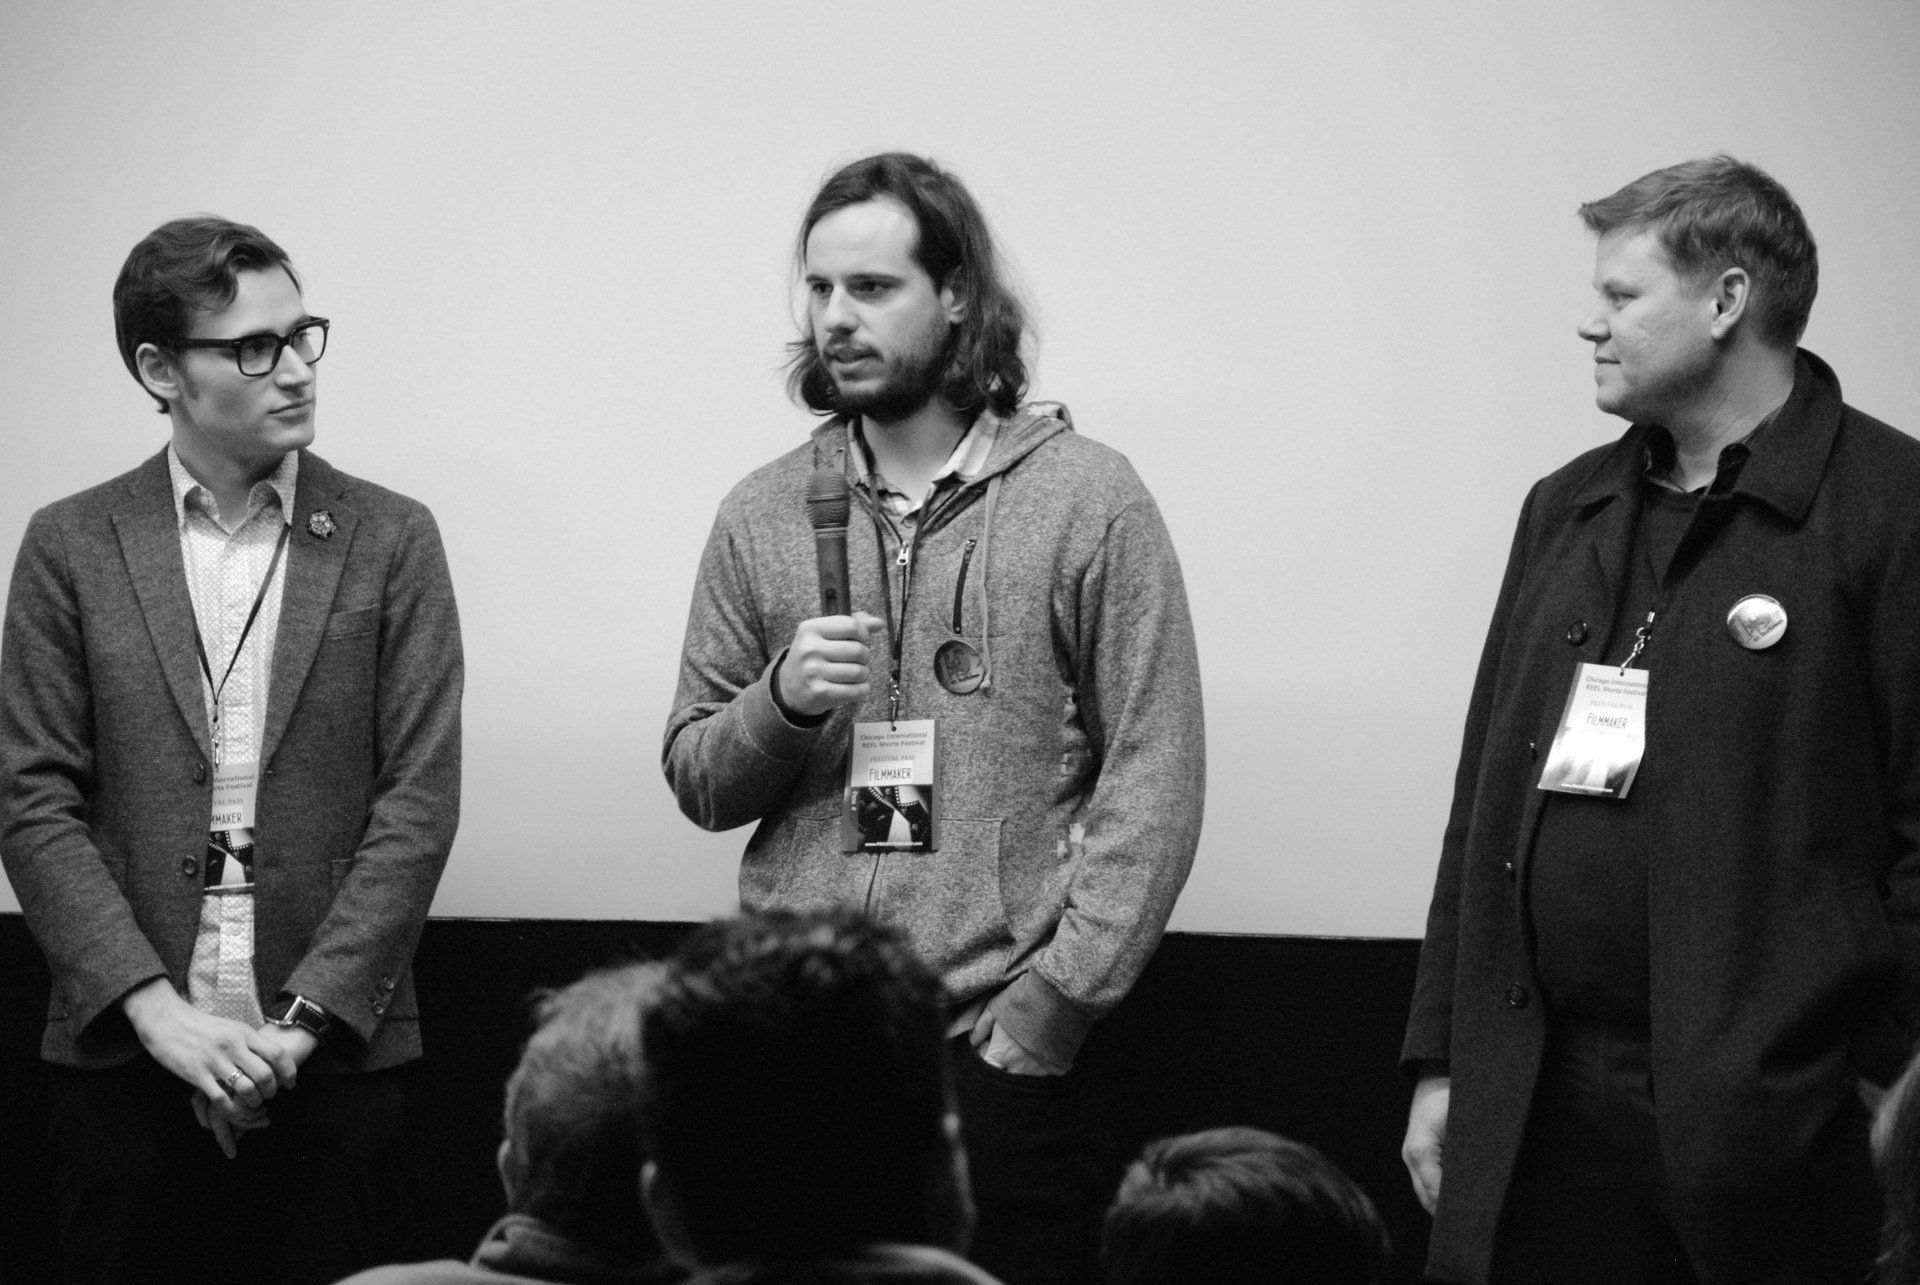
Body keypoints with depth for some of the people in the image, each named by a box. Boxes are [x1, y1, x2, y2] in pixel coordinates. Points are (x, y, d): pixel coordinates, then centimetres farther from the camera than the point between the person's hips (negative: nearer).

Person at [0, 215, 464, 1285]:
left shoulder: (390, 542, 5)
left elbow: (419, 802, -1)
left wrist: (308, 1018, -10)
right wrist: (155, 1007, -11)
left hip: (335, 1058, 0)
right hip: (126, 1061, 0)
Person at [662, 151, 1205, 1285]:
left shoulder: (1090, 502, -2)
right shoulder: (764, 515, 9)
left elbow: (1154, 784, -5)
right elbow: (697, 784, 11)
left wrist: (1046, 1009, -11)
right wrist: (780, 703, -10)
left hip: (997, 1053, -3)